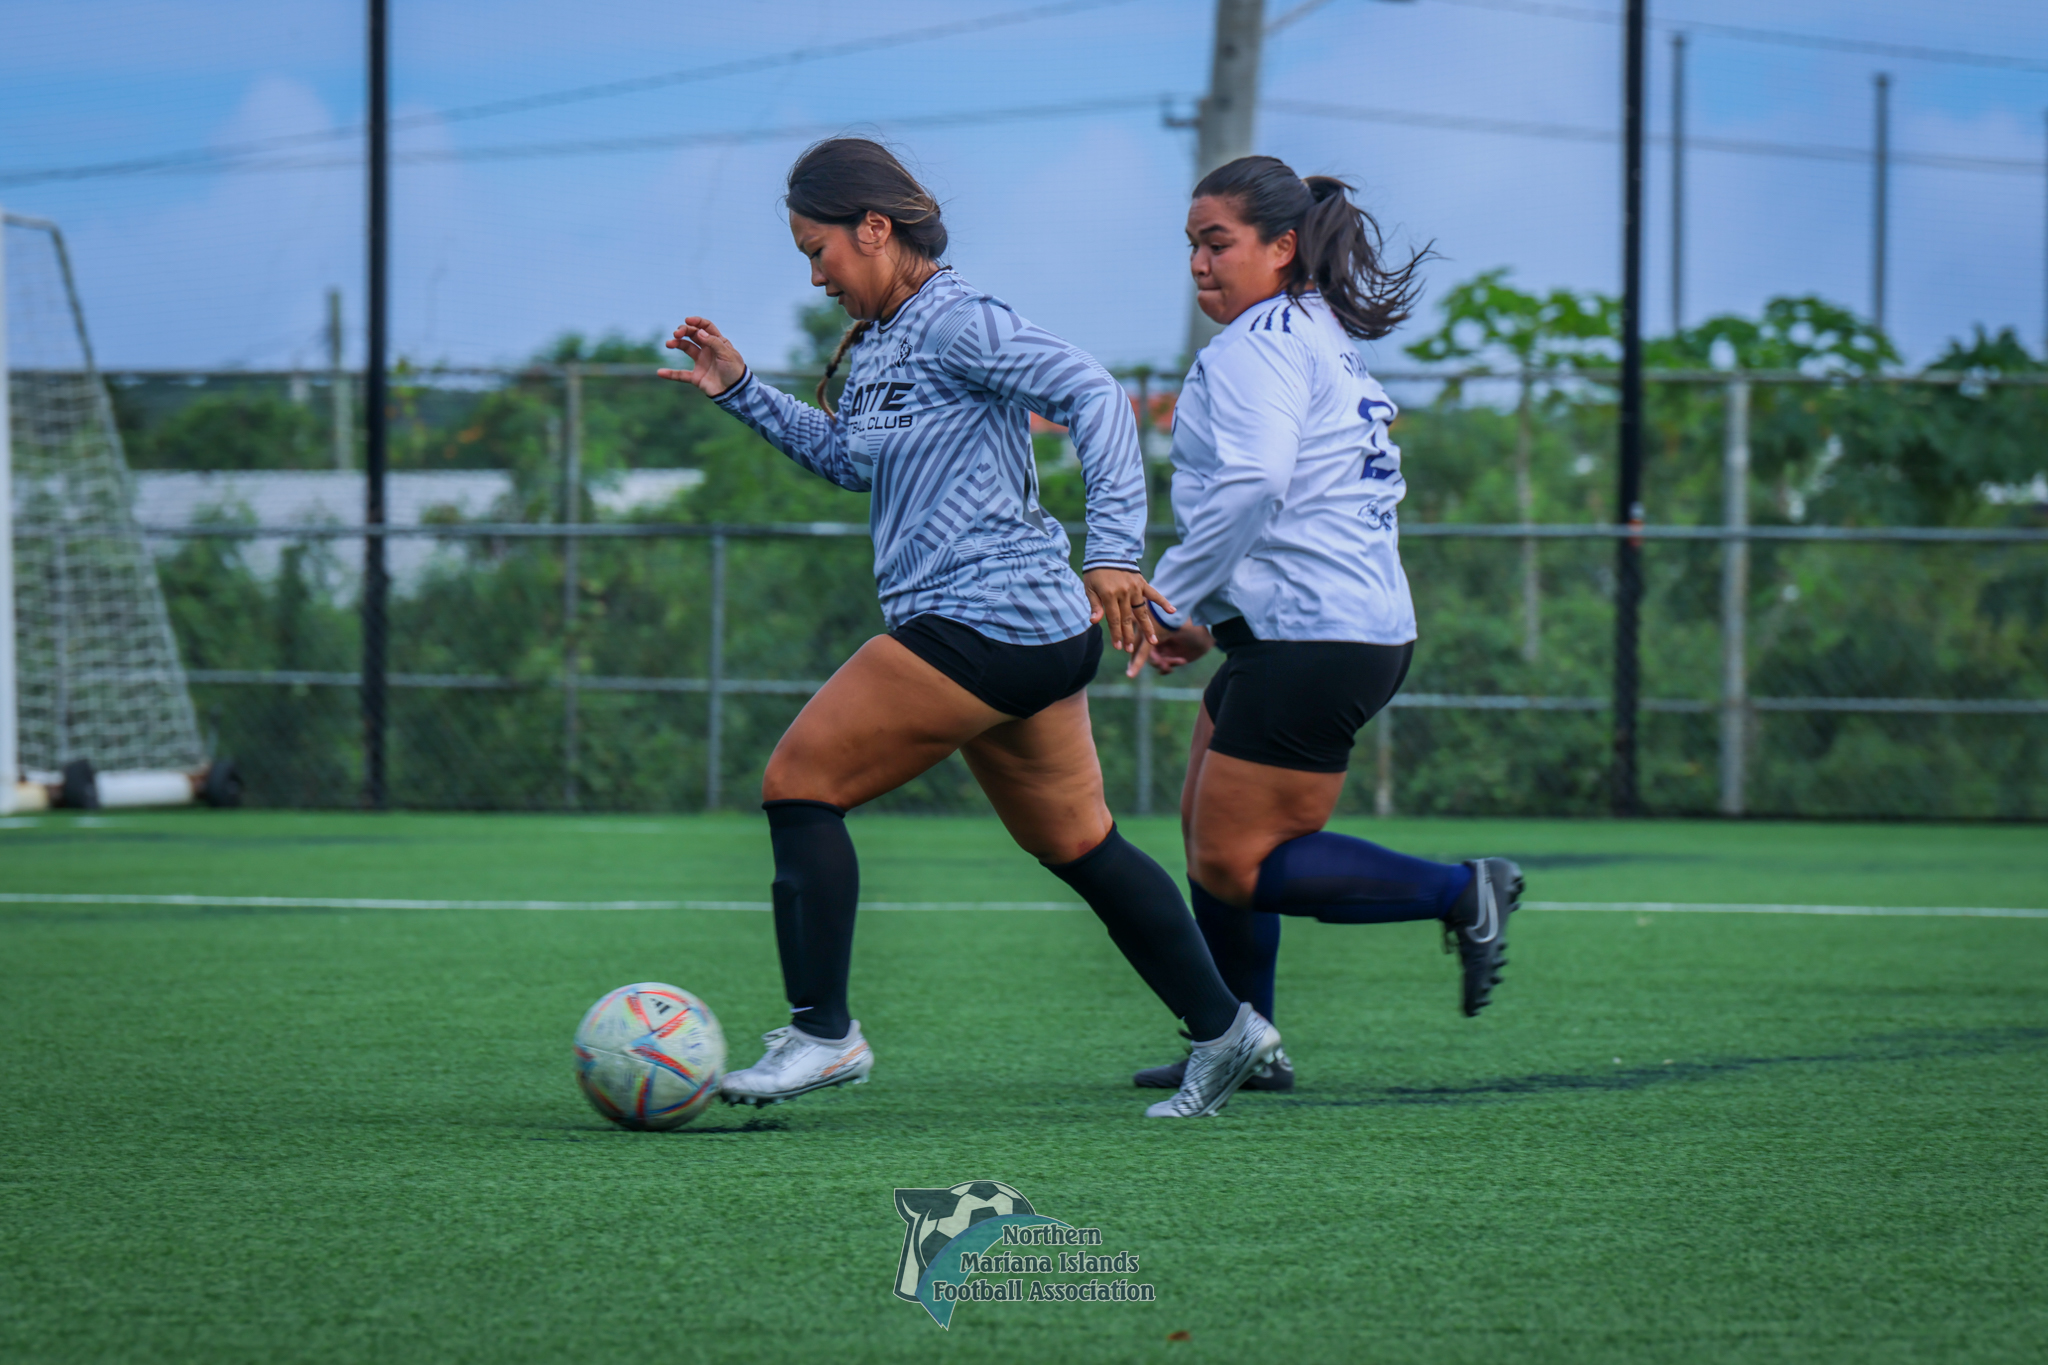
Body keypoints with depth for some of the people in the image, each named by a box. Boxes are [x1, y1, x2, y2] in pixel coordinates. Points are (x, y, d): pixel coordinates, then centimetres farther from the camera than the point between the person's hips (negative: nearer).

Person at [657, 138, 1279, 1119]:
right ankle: (1223, 1029, 22)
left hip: (980, 625, -10)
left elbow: (1093, 395, -20)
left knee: (799, 783, -6)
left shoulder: (953, 323, -13)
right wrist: (741, 393, 23)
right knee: (1075, 844, 17)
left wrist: (1114, 550, -27)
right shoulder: (877, 340, 15)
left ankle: (823, 1031, -5)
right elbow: (846, 457, 31)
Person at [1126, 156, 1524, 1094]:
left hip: (1312, 643, -11)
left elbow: (1251, 487, -26)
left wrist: (1168, 599, -18)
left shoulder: (1264, 340, -11)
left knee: (1235, 867, -8)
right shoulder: (1324, 341, 20)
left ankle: (1459, 894, -7)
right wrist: (1208, 622, 19)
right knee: (1207, 829, 16)